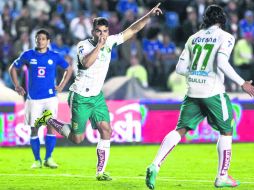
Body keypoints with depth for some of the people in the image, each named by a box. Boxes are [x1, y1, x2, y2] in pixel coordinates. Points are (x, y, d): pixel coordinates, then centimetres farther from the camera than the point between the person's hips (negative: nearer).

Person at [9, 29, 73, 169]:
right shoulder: (27, 55, 3)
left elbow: (69, 69, 18)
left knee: (51, 127, -8)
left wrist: (61, 86, 9)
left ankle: (48, 158, 1)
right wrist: (17, 86, 6)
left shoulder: (54, 57, 3)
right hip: (33, 98, 0)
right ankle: (37, 160, 10)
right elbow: (13, 68, 15)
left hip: (50, 97, 0)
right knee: (34, 130, 1)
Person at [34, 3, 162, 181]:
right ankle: (48, 120, 25)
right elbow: (86, 63, -37)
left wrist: (149, 15, -8)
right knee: (77, 138, 3)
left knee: (106, 131, -7)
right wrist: (99, 45, -36)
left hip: (97, 96, 5)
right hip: (80, 97, -5)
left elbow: (132, 30, 1)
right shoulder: (84, 45, -17)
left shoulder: (109, 42, -1)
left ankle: (100, 171, 1)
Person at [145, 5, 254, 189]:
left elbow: (180, 68, 13)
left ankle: (155, 165, -12)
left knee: (180, 130, 6)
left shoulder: (193, 38, 14)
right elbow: (222, 63, -18)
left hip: (192, 91, 4)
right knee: (226, 131, 13)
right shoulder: (226, 37, -2)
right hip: (213, 92, -4)